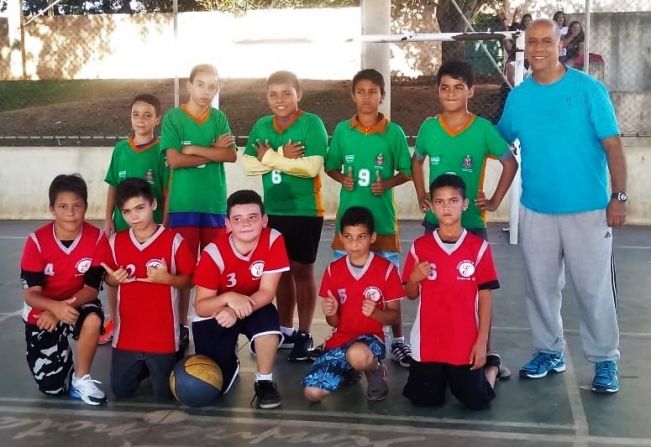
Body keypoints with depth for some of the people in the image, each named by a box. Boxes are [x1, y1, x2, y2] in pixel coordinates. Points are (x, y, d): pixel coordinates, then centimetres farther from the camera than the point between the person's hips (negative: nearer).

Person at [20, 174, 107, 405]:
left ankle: (81, 379, -12)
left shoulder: (96, 238, -19)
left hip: (77, 304, 0)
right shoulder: (36, 241, -20)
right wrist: (56, 307, -41)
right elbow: (30, 294, -20)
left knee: (93, 320, -38)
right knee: (52, 387, -1)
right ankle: (63, 354, 35)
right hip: (42, 311, 0)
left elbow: (91, 289, -15)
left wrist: (67, 306, -34)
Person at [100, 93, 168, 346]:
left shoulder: (161, 151, -6)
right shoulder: (121, 148, 4)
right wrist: (108, 219, 3)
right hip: (121, 221, 4)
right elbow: (113, 187, 8)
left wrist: (164, 223, -7)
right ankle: (113, 322, 26)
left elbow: (167, 191, -5)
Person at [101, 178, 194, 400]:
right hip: (127, 334, 3)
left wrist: (167, 278, -24)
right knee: (121, 391, 10)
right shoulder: (116, 242, 0)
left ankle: (155, 365, 36)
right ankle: (142, 367, 39)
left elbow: (189, 280, -5)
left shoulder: (174, 240, -11)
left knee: (164, 393, 4)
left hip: (162, 334, -3)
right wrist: (115, 279, -10)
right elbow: (109, 279, 13)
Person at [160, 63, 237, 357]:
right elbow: (174, 160, -9)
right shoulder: (173, 117, 0)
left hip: (215, 203, 3)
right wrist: (213, 152, -7)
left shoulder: (219, 118, 9)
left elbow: (232, 155, -4)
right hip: (183, 204, -2)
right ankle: (182, 326, 10)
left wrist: (194, 149, -11)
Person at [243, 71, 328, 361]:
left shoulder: (312, 123, -9)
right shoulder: (261, 126, 6)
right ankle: (285, 330, 26)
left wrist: (271, 157, -13)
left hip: (305, 211, -5)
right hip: (274, 211, 5)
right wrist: (283, 156, -15)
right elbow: (249, 164, -2)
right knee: (281, 270, 13)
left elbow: (312, 166, -20)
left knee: (302, 270, 3)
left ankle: (304, 334, 13)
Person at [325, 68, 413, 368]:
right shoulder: (342, 130, 2)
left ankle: (398, 342, 18)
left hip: (382, 218, -1)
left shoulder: (394, 132, -3)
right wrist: (342, 179, -9)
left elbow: (406, 172, 4)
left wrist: (387, 184, -14)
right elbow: (330, 167, 11)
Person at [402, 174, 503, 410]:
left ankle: (491, 367, 31)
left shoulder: (479, 247, -6)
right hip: (428, 342, 2)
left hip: (466, 342, -2)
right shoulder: (420, 246, -1)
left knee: (477, 402, -1)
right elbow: (411, 295, 8)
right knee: (423, 400, 3)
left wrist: (482, 341, -7)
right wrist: (414, 278, -15)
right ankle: (442, 374, 36)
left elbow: (485, 296, -3)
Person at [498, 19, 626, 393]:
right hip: (536, 209, 3)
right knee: (541, 285, 12)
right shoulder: (518, 98, 3)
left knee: (594, 287, 2)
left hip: (588, 208, -3)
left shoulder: (589, 89, -6)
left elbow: (612, 145, -7)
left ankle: (605, 360, 17)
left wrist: (619, 197, -11)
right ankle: (549, 351, 28)